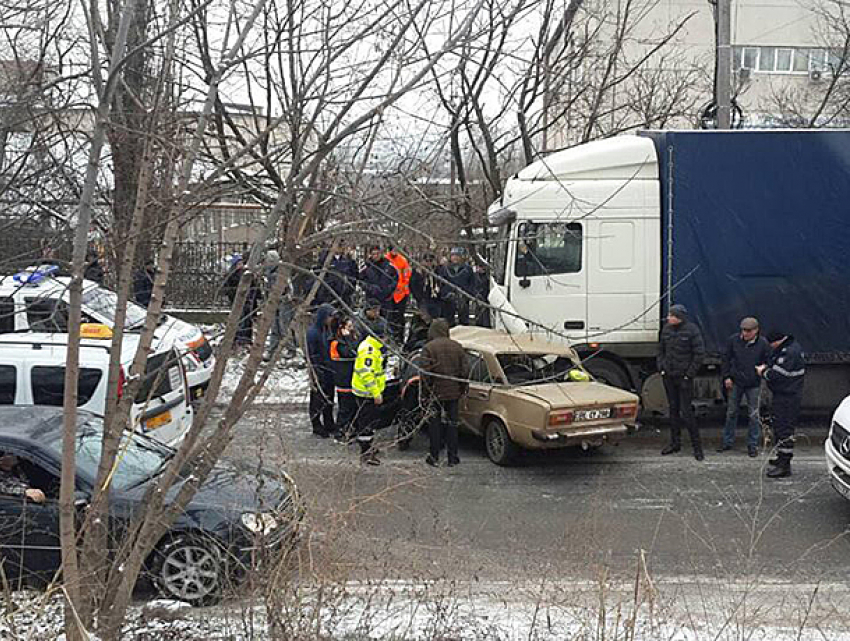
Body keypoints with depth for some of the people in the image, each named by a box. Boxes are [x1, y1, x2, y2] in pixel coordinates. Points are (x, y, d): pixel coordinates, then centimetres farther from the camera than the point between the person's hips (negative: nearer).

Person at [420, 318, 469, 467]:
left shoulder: (428, 347, -9)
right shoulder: (457, 346, 2)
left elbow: (426, 371, -14)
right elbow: (465, 369, 4)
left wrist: (428, 388, -3)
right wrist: (463, 388, 13)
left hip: (436, 393, -3)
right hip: (453, 392, 3)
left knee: (435, 425, 7)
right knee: (452, 424, 9)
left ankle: (434, 457, 9)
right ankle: (452, 457, 12)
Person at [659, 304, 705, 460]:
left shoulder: (692, 330, -11)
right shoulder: (667, 329, 6)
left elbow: (699, 354, -10)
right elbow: (661, 350, 18)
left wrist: (689, 374, -12)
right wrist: (661, 368, 7)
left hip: (684, 377, -6)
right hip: (669, 376, 6)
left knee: (686, 412, -8)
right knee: (673, 409, 13)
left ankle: (697, 446, 3)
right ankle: (675, 443, 23)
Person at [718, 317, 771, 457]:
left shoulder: (763, 343, -8)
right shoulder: (733, 340, -3)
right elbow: (726, 358, 6)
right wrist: (726, 376, 1)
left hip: (754, 384, -2)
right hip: (735, 382, 2)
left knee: (754, 415, 5)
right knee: (731, 412, 10)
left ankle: (752, 445, 15)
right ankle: (728, 442, 22)